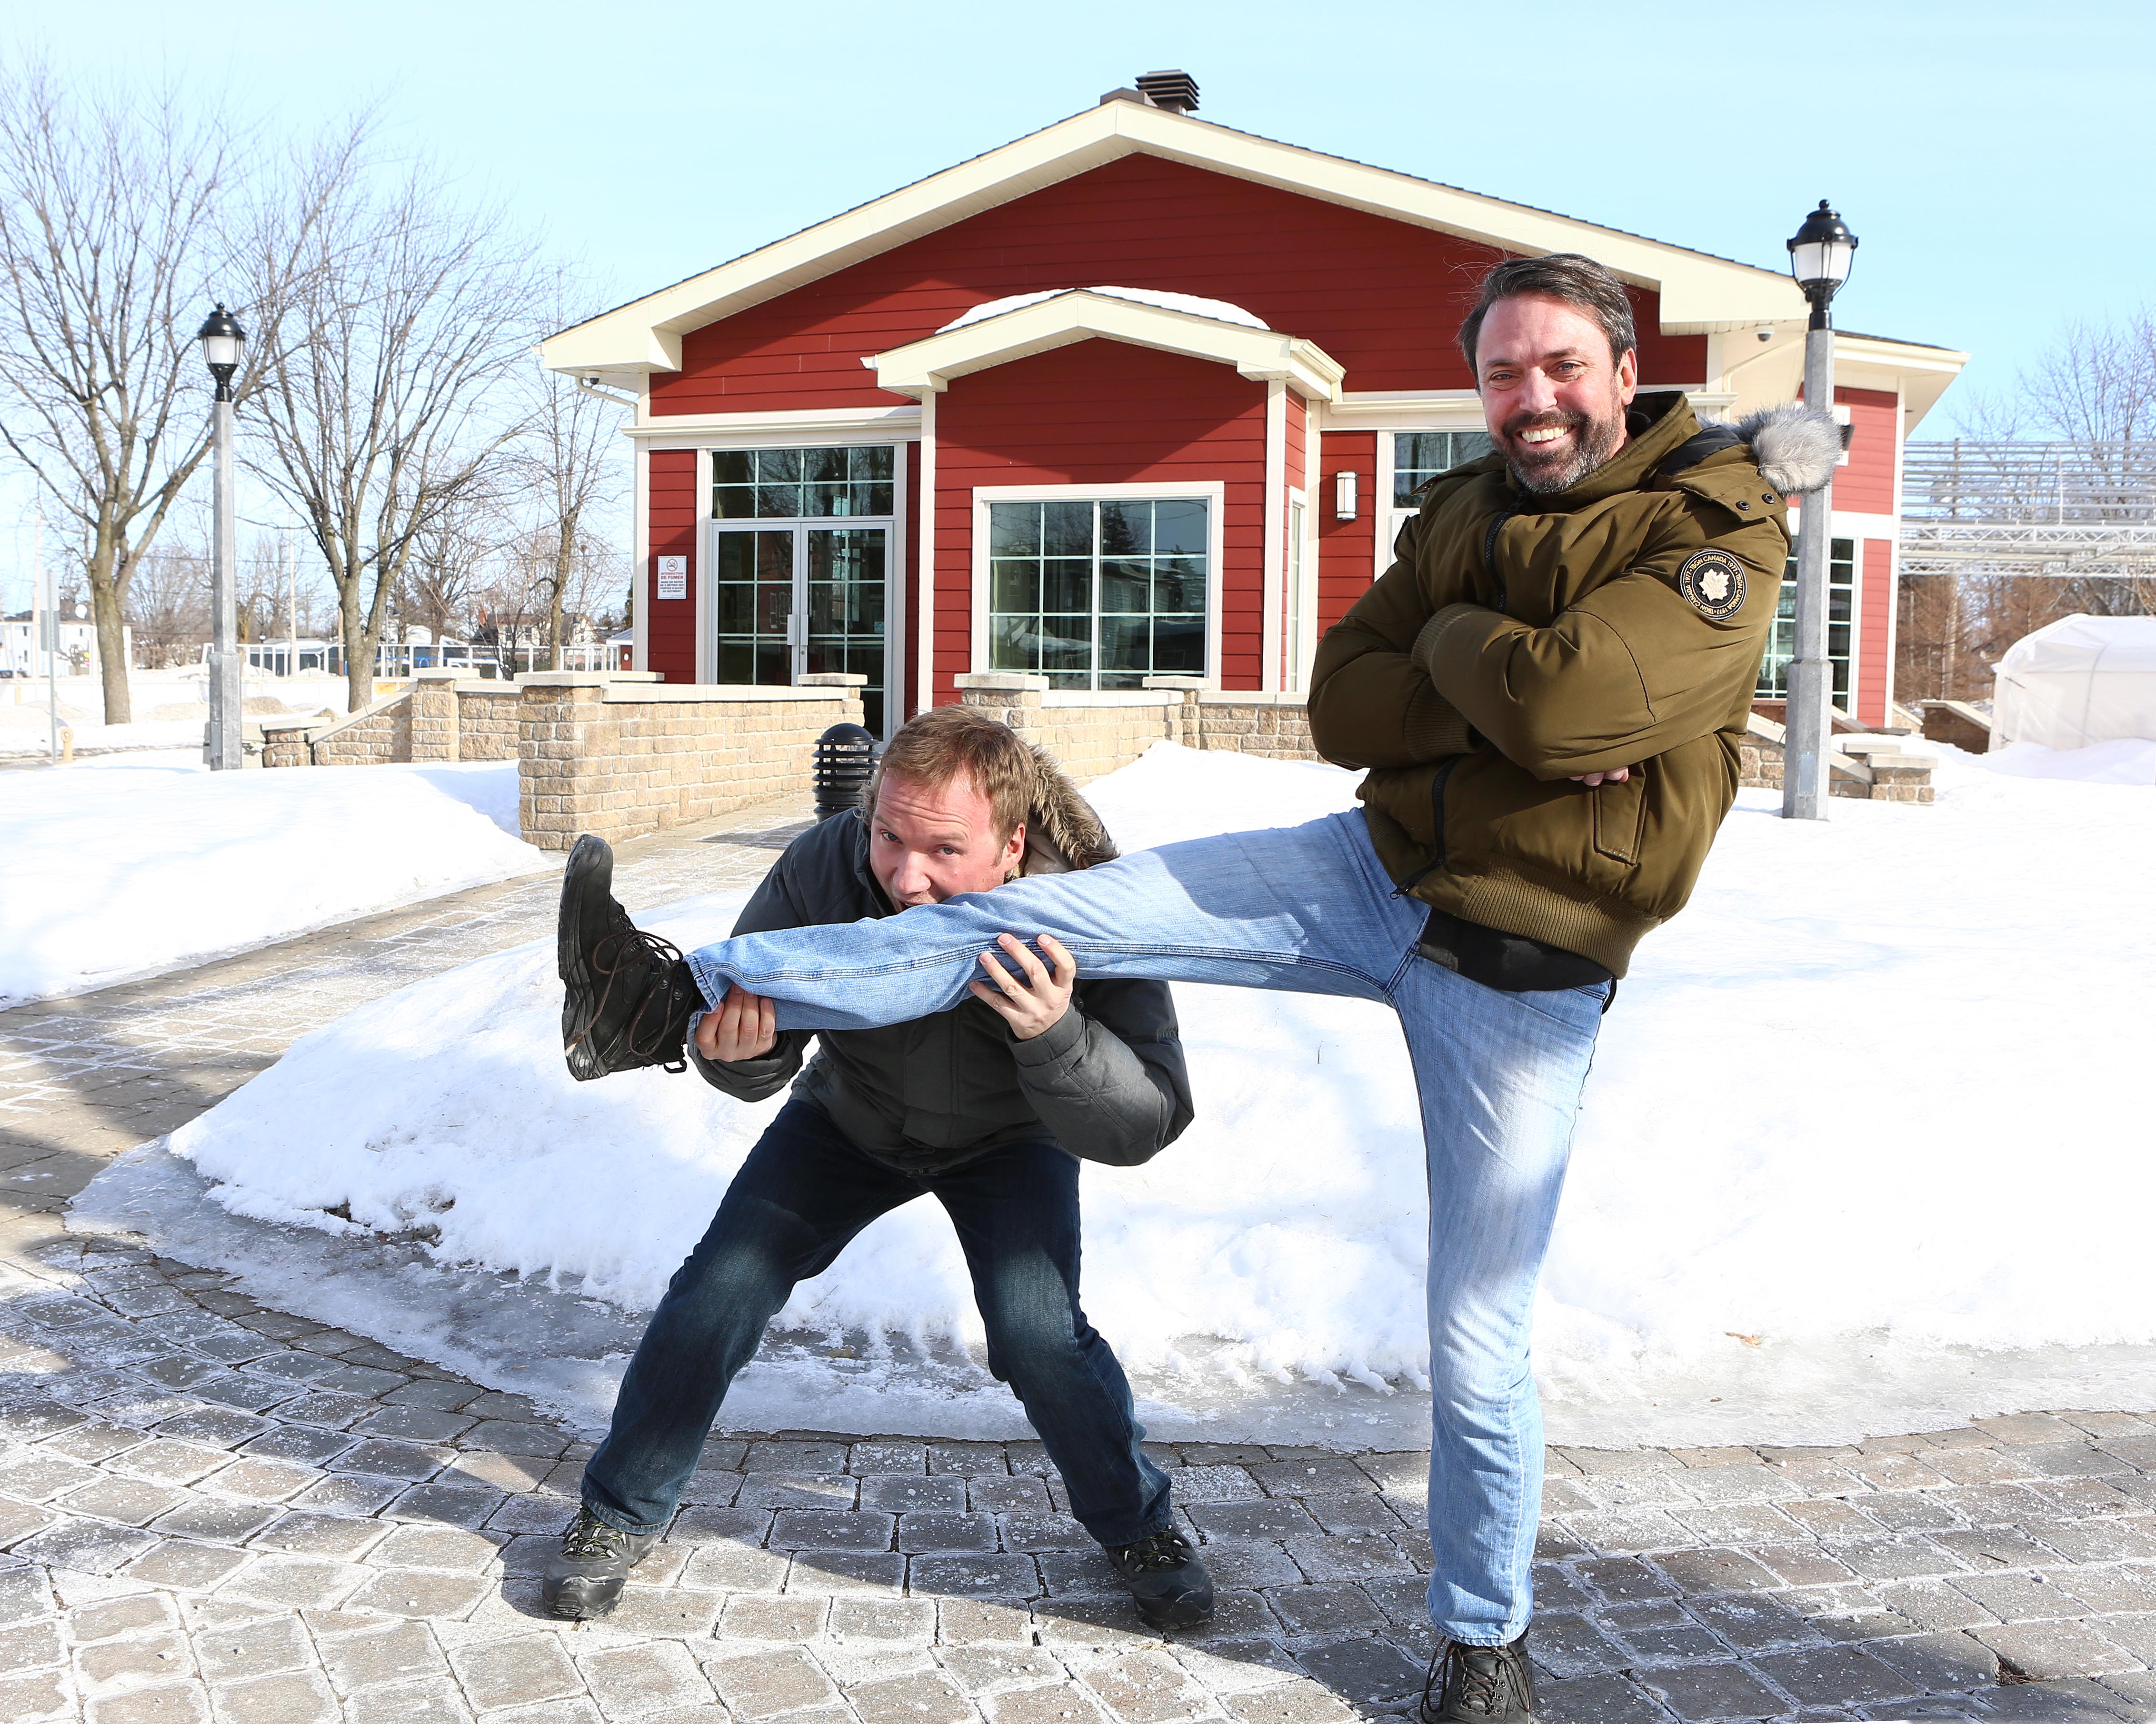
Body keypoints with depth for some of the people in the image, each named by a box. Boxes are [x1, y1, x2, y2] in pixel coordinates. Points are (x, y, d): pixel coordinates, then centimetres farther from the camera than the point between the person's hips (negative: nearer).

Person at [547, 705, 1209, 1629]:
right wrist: (730, 1046, -43)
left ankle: (1138, 1525, 10)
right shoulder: (822, 869, -33)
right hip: (850, 1118, 2)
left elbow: (1147, 1124, -38)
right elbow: (759, 1065, -18)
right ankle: (622, 1513, 19)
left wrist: (1055, 1034, -56)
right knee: (718, 1292, -7)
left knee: (1038, 1332, -19)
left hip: (1009, 1138, -2)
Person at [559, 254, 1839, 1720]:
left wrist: (1450, 642, -8)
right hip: (1375, 873, 5)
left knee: (1478, 1339, 2)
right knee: (1042, 913, -5)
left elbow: (1564, 697, -28)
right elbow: (1341, 705, 0)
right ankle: (702, 985, 3)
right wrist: (1505, 704, -14)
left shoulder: (1719, 533, -11)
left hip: (1523, 978, -5)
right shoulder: (1464, 509, 8)